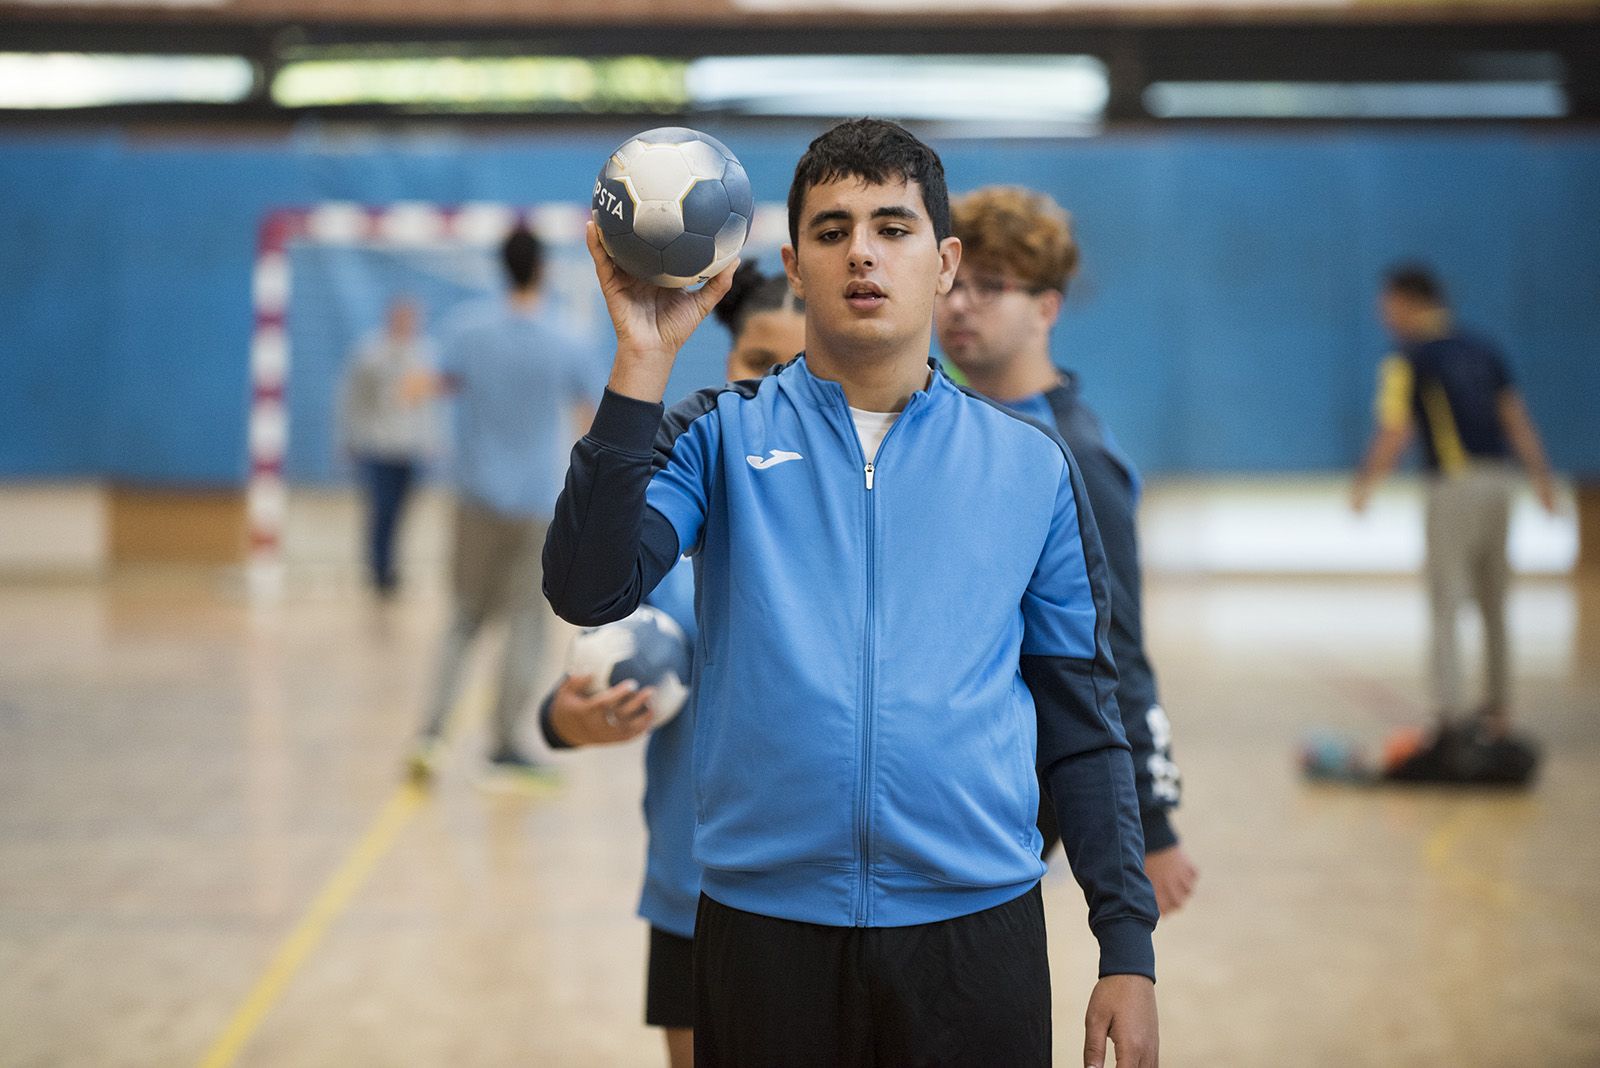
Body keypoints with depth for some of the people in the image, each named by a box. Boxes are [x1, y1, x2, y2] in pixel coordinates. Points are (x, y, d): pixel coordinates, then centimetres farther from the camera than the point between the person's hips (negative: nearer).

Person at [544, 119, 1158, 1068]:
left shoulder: (1032, 465, 8)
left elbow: (1084, 729, 9)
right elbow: (590, 591, -11)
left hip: (977, 924, 1)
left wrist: (1129, 949, 4)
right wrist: (644, 360, -17)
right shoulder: (723, 436, 5)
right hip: (766, 921, -1)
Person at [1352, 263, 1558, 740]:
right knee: (1493, 602, 17)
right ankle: (1497, 709, 24)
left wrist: (1363, 486, 0)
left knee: (1445, 602, -3)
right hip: (1499, 479, 7)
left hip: (1454, 482, -7)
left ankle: (1452, 710, -12)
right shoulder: (1481, 349, 13)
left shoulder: (1408, 360, -7)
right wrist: (1541, 476, 15)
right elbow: (1517, 417, 12)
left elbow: (1393, 436, -13)